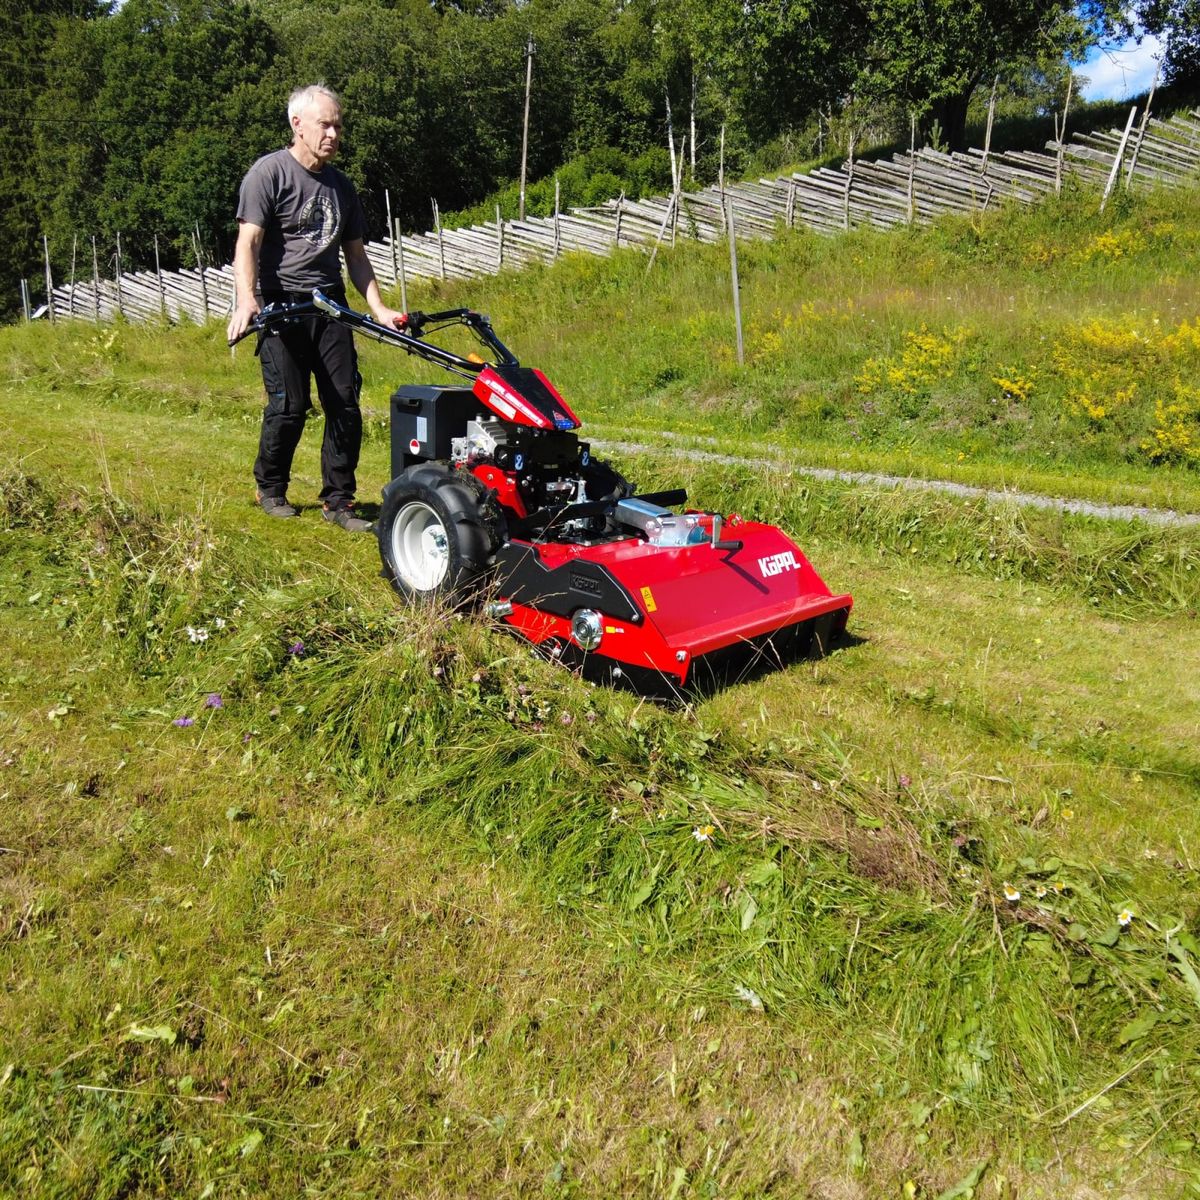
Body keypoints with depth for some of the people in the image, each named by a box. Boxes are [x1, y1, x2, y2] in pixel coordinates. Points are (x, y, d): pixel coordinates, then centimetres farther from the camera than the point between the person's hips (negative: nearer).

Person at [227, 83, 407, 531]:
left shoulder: (340, 185, 17)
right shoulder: (269, 173, -3)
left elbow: (355, 254, 21)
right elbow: (248, 243, -12)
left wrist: (379, 308, 9)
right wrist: (246, 301, -28)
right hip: (282, 305, -5)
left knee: (345, 403, -2)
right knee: (289, 405, -6)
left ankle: (338, 500, 8)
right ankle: (270, 490, 16)